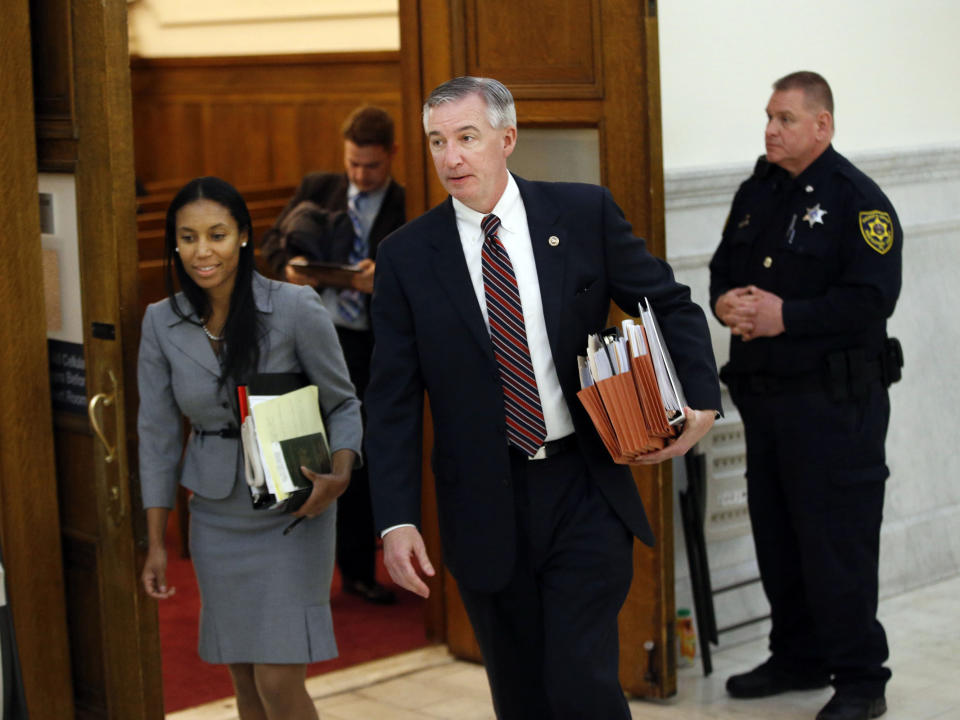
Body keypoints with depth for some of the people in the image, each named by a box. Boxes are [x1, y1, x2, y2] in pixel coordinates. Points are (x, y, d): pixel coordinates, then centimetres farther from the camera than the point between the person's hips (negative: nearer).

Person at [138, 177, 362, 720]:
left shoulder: (296, 309, -13)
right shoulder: (163, 322, -2)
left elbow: (343, 403, -3)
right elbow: (158, 434, 4)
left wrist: (339, 476, -22)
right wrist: (156, 544, 6)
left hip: (292, 514, -4)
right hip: (217, 520, 4)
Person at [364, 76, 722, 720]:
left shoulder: (585, 213, -1)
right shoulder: (407, 255, 0)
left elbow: (671, 304, 9)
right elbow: (394, 401, 0)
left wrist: (702, 400, -6)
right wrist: (397, 521, -8)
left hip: (584, 492, -1)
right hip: (485, 508, 1)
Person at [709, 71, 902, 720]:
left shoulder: (858, 200, -11)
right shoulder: (756, 193, 13)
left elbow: (872, 298, -20)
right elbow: (724, 268, 19)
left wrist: (783, 316, -22)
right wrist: (726, 302, -5)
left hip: (834, 403, -8)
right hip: (764, 393, 8)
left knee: (838, 543, -4)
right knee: (777, 537, 15)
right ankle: (799, 658, 30)